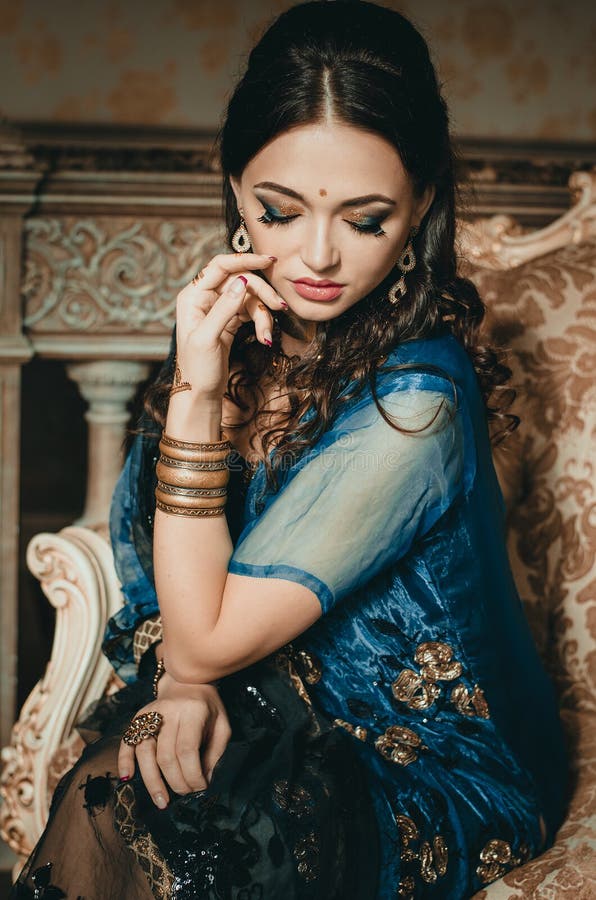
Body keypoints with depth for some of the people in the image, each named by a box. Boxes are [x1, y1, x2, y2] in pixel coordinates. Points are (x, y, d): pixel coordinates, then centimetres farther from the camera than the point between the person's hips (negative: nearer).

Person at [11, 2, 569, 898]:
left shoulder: (415, 402, -29)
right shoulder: (247, 327, -7)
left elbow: (204, 638, -25)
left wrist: (197, 391, -29)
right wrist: (181, 677, -17)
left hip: (425, 780, -5)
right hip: (276, 708, 5)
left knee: (112, 819, -26)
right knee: (106, 782, -24)